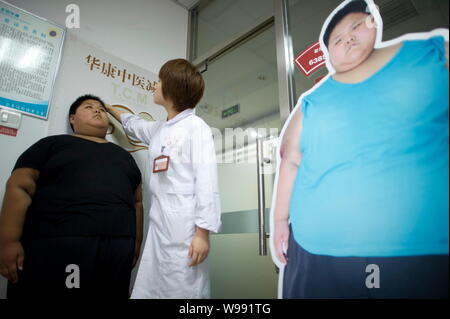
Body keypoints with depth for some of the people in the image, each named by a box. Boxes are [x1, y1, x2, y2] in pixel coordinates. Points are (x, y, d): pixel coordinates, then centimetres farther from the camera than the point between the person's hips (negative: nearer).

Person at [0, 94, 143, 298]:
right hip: (55, 244, -3)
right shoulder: (52, 144, 9)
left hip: (118, 249, 4)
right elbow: (19, 187, 0)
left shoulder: (123, 155, 20)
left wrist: (136, 243, 12)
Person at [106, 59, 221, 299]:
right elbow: (134, 125, 43)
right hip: (158, 226, 7)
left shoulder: (195, 126, -3)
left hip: (186, 227, -7)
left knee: (183, 291, -4)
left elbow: (206, 180, -12)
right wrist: (108, 108, 57)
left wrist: (202, 232, -17)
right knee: (146, 291, 7)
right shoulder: (158, 130, 19)